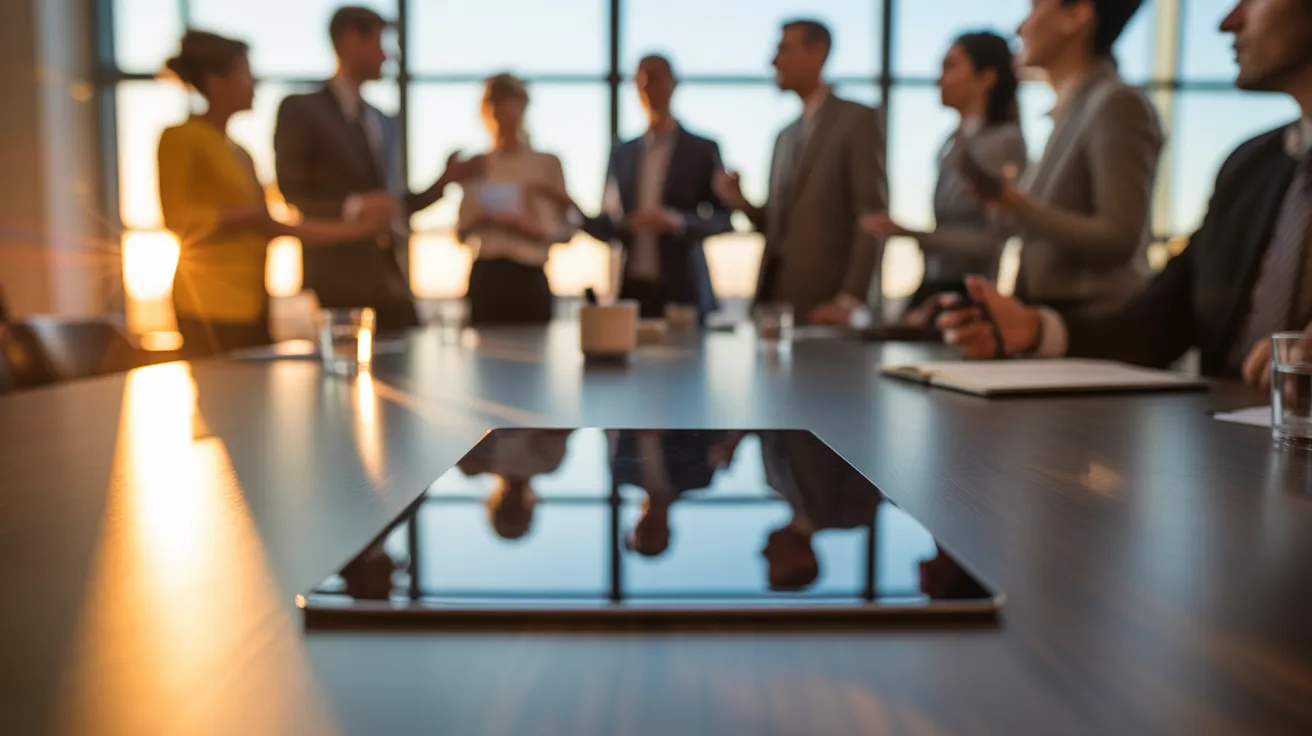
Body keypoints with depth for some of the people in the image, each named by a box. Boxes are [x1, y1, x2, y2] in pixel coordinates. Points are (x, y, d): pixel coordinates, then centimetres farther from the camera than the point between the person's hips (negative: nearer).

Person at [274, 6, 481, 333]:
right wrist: (352, 208, -19)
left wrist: (444, 180, 8)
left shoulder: (385, 123, 20)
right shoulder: (301, 109, 0)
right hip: (338, 281, -6)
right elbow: (288, 198, -5)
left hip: (390, 279, 6)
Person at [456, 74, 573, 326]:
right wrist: (477, 221, -11)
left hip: (528, 277, -1)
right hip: (486, 275, 1)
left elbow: (564, 231, 1)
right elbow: (462, 232, 10)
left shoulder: (547, 163, 4)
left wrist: (526, 227, -16)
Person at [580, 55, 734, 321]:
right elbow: (611, 226, 13)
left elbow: (724, 218, 0)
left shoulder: (702, 149, 1)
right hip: (632, 289, 3)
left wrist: (678, 222, -16)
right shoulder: (622, 153, 12)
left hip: (683, 291, -3)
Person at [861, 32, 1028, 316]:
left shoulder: (1004, 143, -8)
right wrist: (922, 300, 11)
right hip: (936, 289, 6)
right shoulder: (954, 144, 12)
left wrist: (911, 233, -19)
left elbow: (994, 242, -12)